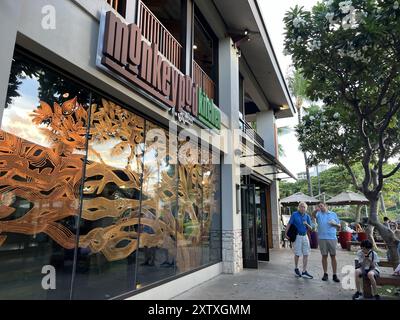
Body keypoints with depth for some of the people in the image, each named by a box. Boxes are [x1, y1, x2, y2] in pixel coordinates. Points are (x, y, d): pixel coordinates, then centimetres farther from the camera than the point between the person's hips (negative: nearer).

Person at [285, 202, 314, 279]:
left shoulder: (307, 216, 4)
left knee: (306, 254, 2)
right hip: (297, 236, -4)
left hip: (305, 236, 4)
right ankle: (296, 268, 25)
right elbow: (289, 224, -8)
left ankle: (304, 272, 9)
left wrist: (307, 224, -16)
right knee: (297, 254, 3)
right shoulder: (294, 214, -7)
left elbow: (310, 228, 6)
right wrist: (285, 234, -15)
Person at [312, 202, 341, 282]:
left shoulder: (333, 214, 12)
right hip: (322, 238, 0)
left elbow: (339, 225, 15)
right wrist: (316, 210, -39)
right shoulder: (319, 214, 7)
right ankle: (325, 274, 16)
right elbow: (313, 215, -17)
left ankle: (334, 275, 10)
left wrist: (334, 223, -7)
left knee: (333, 256, 3)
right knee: (324, 256, 6)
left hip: (332, 238, 1)